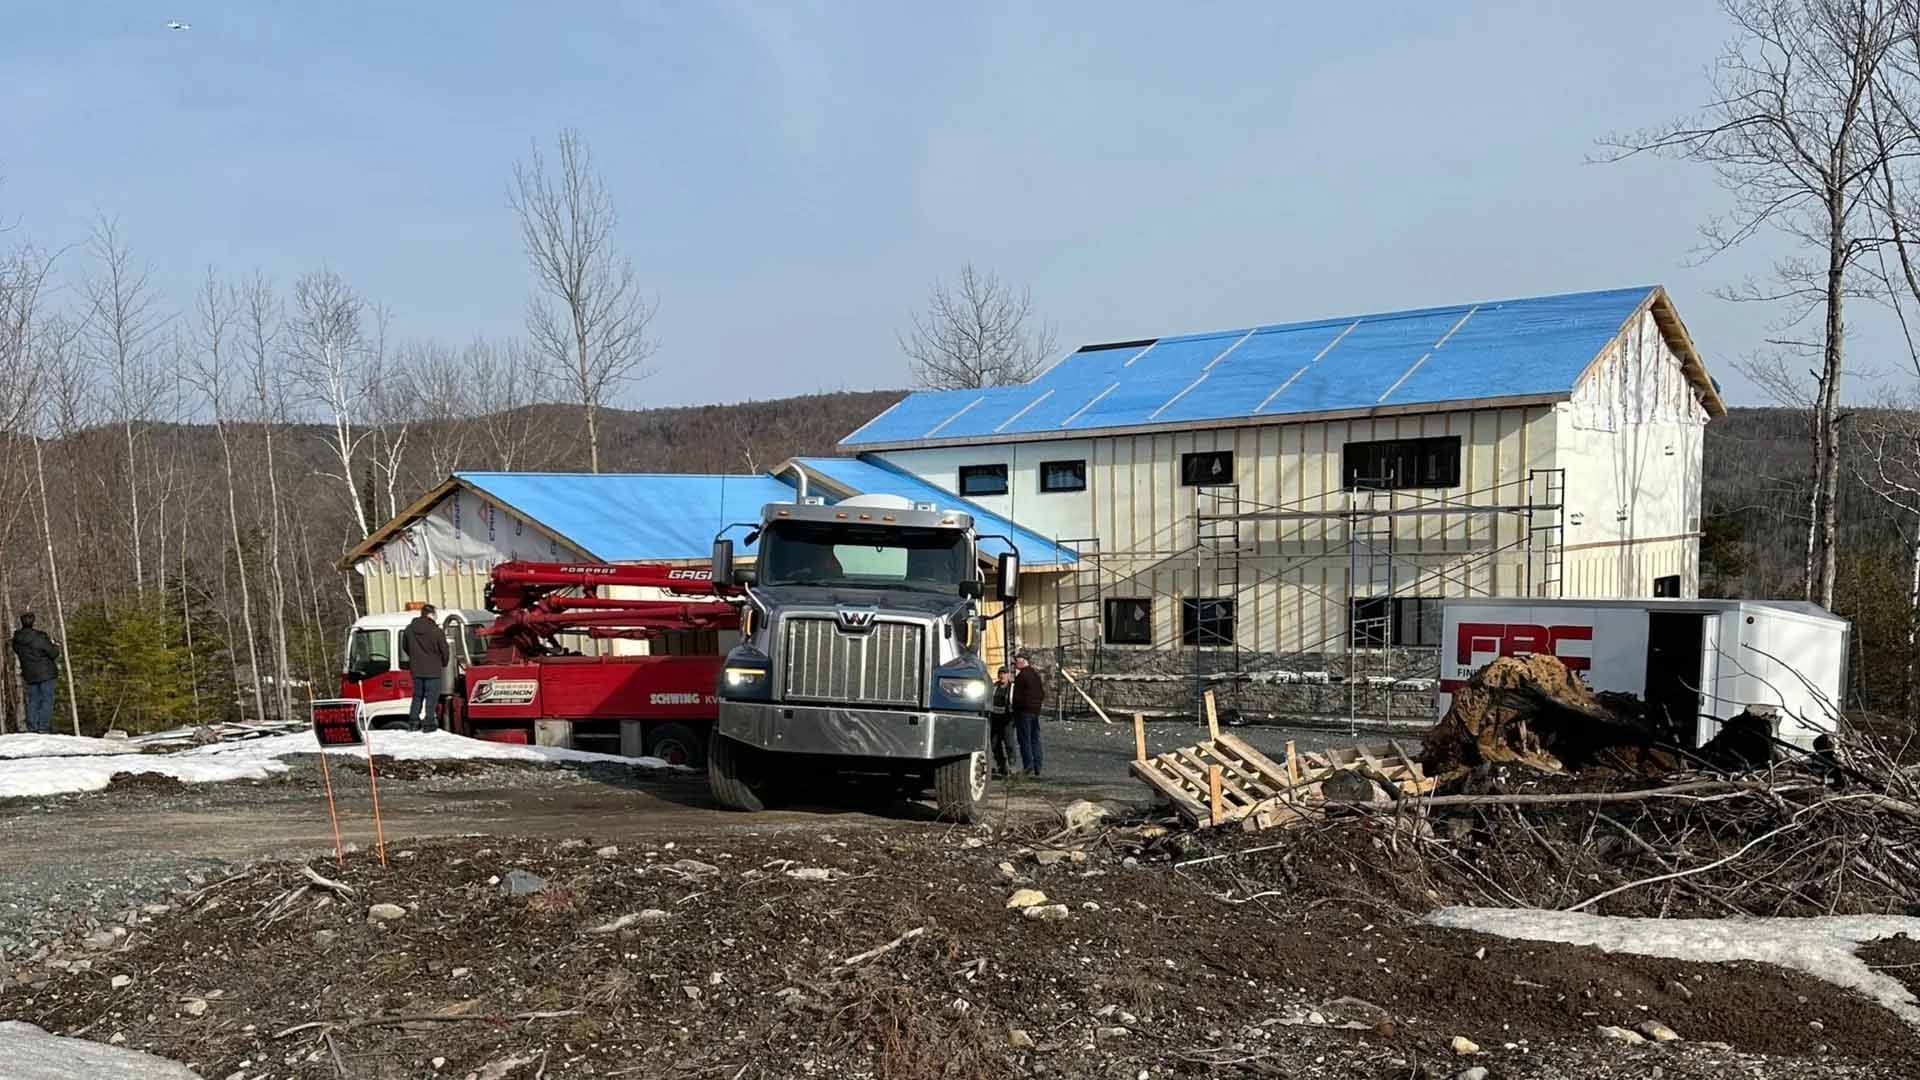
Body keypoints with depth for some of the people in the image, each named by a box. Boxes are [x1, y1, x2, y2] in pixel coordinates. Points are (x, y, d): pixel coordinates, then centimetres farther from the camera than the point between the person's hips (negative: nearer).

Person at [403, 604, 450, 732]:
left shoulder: (409, 629, 2)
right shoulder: (436, 631, -14)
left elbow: (405, 647, 14)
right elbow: (444, 650, -7)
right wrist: (443, 664, 12)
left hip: (416, 670, 5)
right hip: (433, 670, -5)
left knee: (417, 696, 17)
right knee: (431, 697, 2)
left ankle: (413, 722, 18)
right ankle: (429, 723, 1)